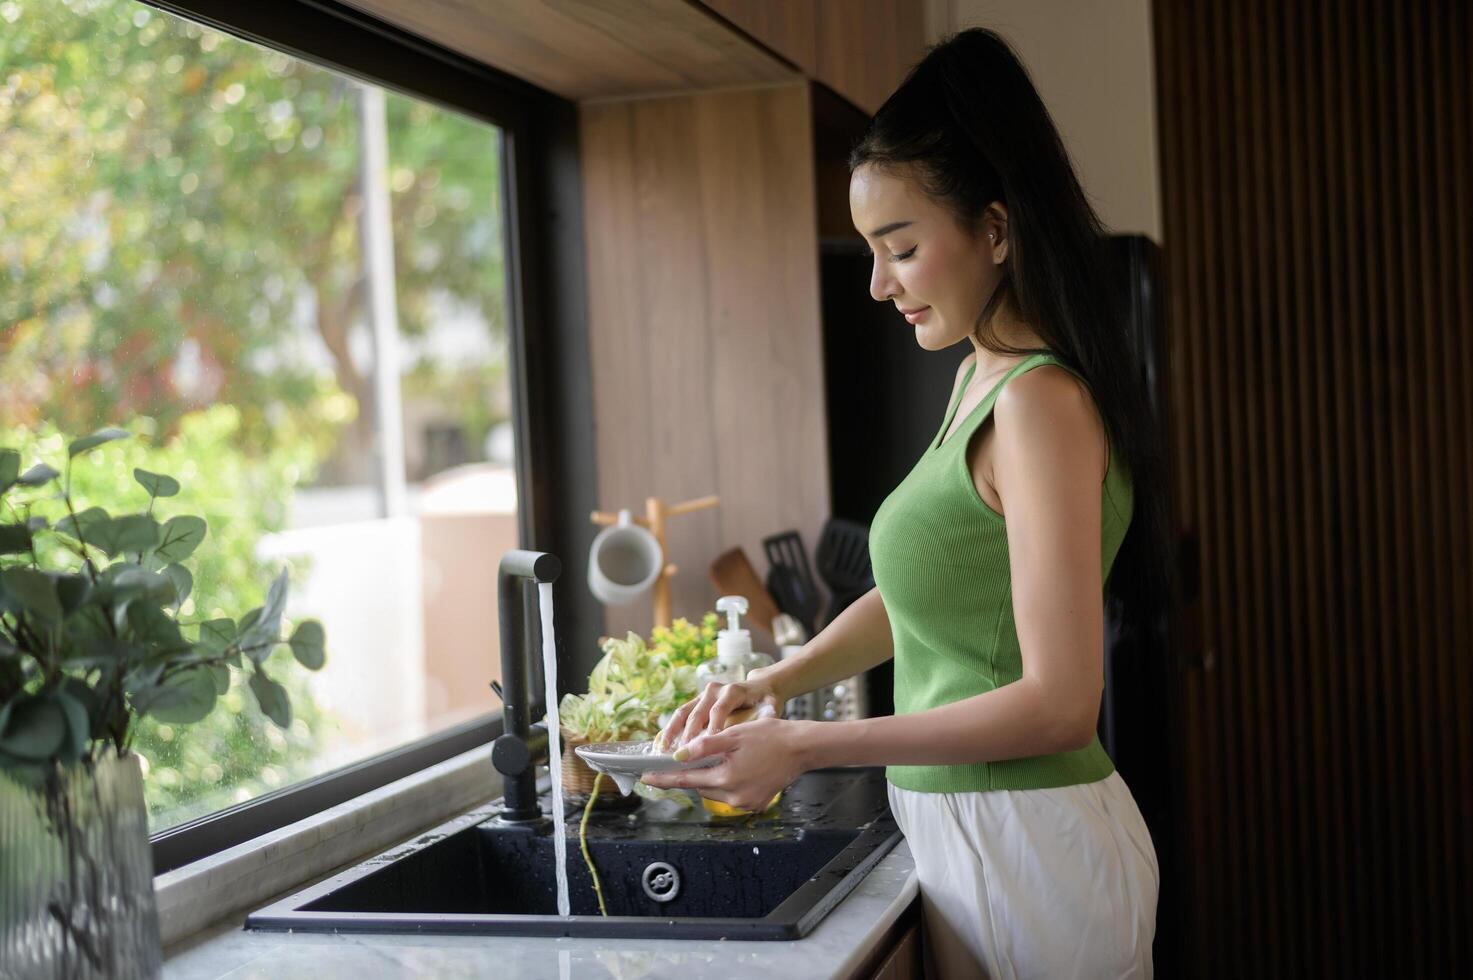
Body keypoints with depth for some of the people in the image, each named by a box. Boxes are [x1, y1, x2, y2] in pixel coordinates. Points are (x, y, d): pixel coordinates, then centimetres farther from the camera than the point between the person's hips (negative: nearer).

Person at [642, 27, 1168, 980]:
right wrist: (777, 680, 6)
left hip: (1026, 842, -8)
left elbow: (1058, 704, -23)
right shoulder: (982, 378, 9)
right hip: (964, 826, 9)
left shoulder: (1042, 401, -20)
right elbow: (920, 593, 20)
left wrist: (806, 746, -21)